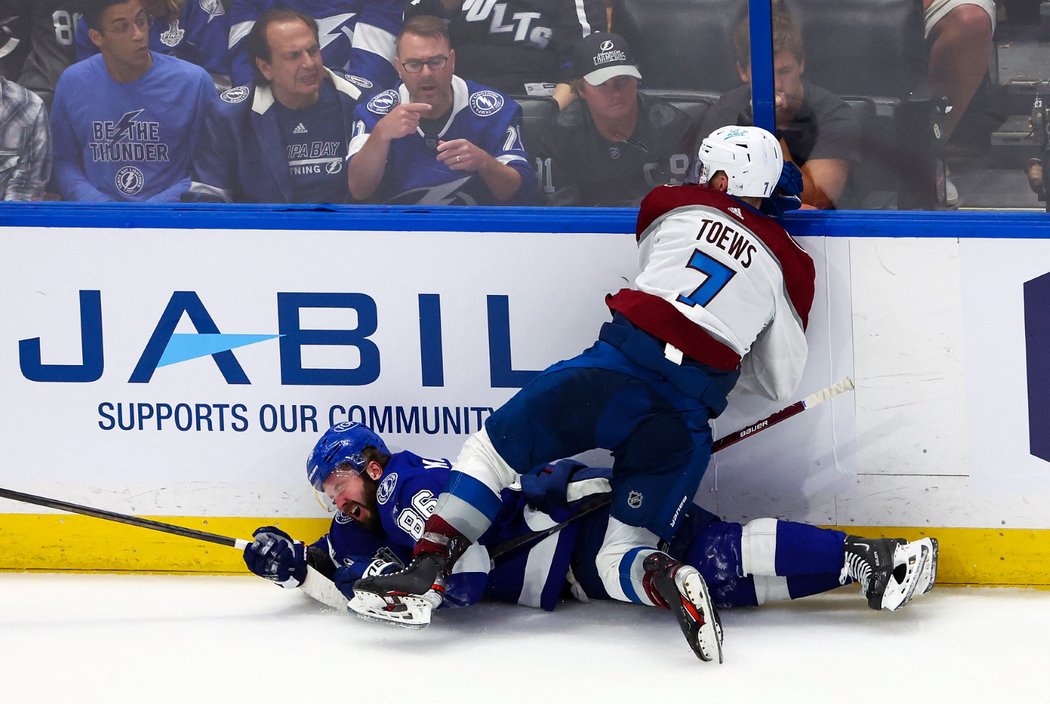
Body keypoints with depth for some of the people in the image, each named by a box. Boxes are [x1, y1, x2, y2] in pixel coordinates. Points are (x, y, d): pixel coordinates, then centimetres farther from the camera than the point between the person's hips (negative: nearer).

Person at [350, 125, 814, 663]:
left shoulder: (671, 205, 15)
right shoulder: (788, 264, 16)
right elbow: (780, 382, 20)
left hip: (620, 360, -2)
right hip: (687, 414, 2)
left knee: (493, 447, 13)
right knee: (618, 563, 7)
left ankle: (428, 567, -6)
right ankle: (665, 578, -29)